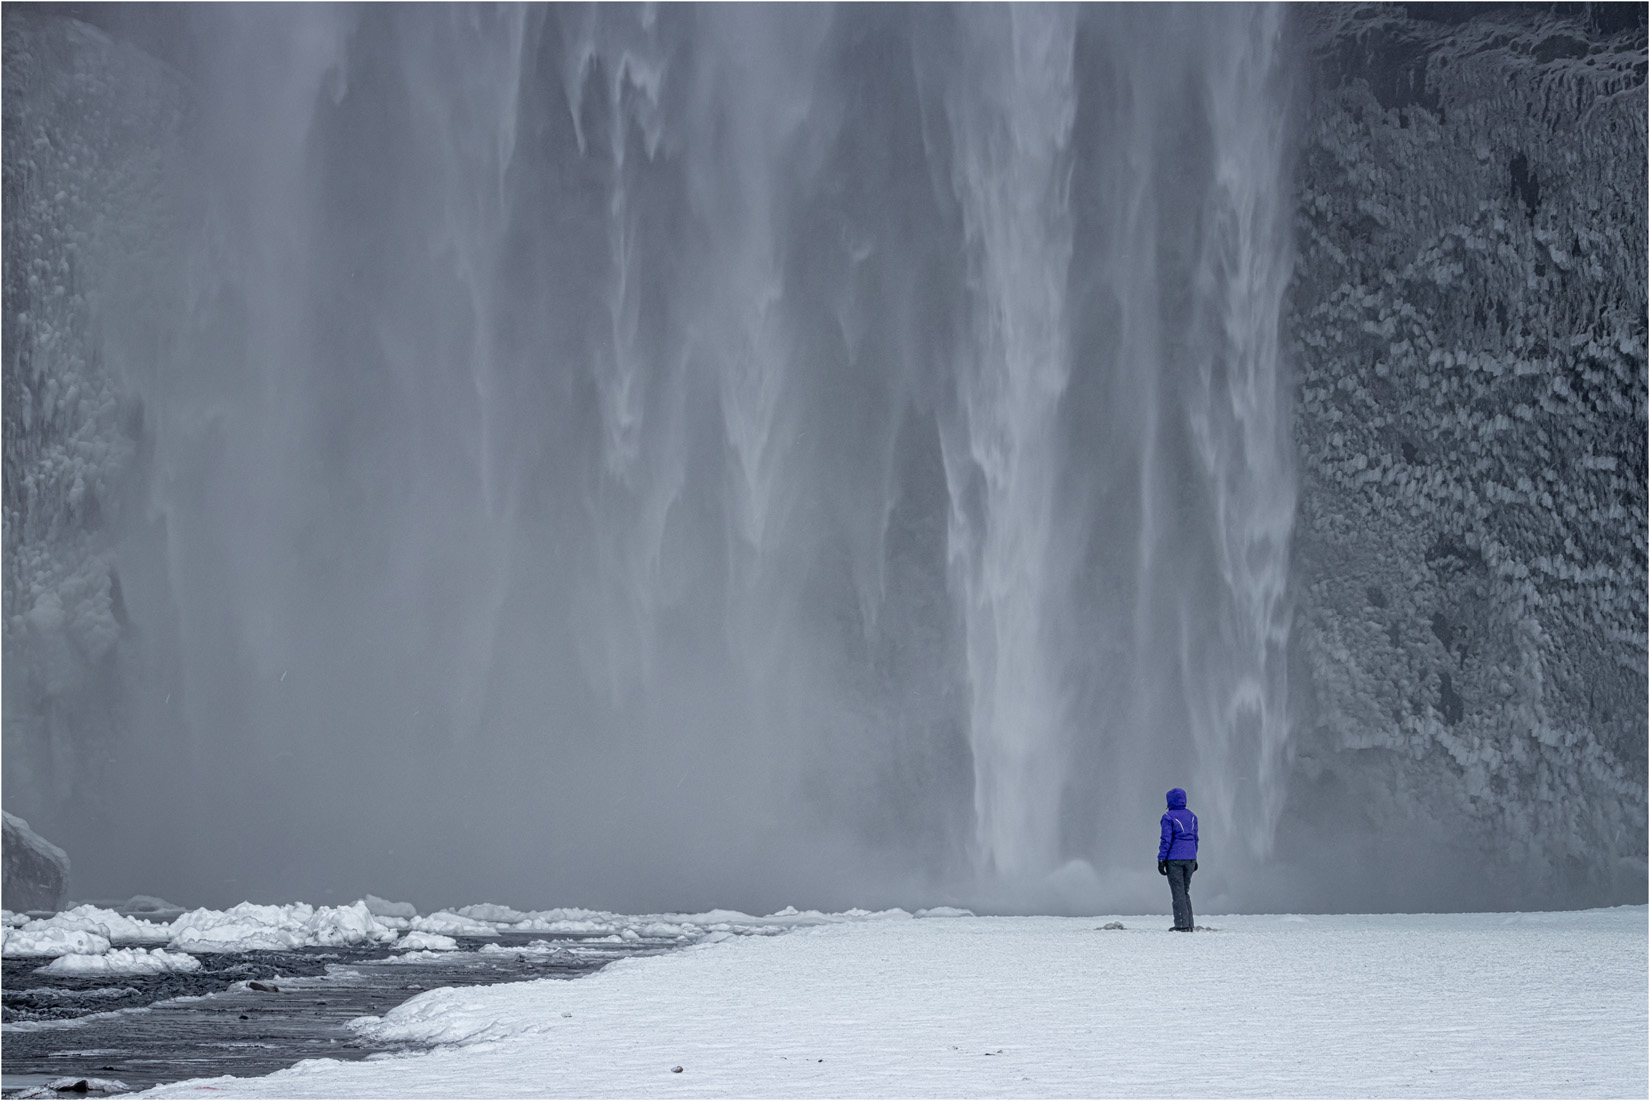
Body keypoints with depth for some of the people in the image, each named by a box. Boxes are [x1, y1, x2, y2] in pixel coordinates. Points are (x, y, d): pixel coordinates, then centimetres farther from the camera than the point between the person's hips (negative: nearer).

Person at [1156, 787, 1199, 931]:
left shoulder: (1168, 817, -9)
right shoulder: (1191, 816, 10)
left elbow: (1166, 840, -12)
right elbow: (1195, 838, 14)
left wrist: (1161, 859, -10)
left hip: (1174, 859, -6)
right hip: (1190, 858, 6)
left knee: (1177, 892, -2)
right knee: (1185, 891, 14)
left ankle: (1182, 924, -5)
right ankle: (1189, 925, 11)